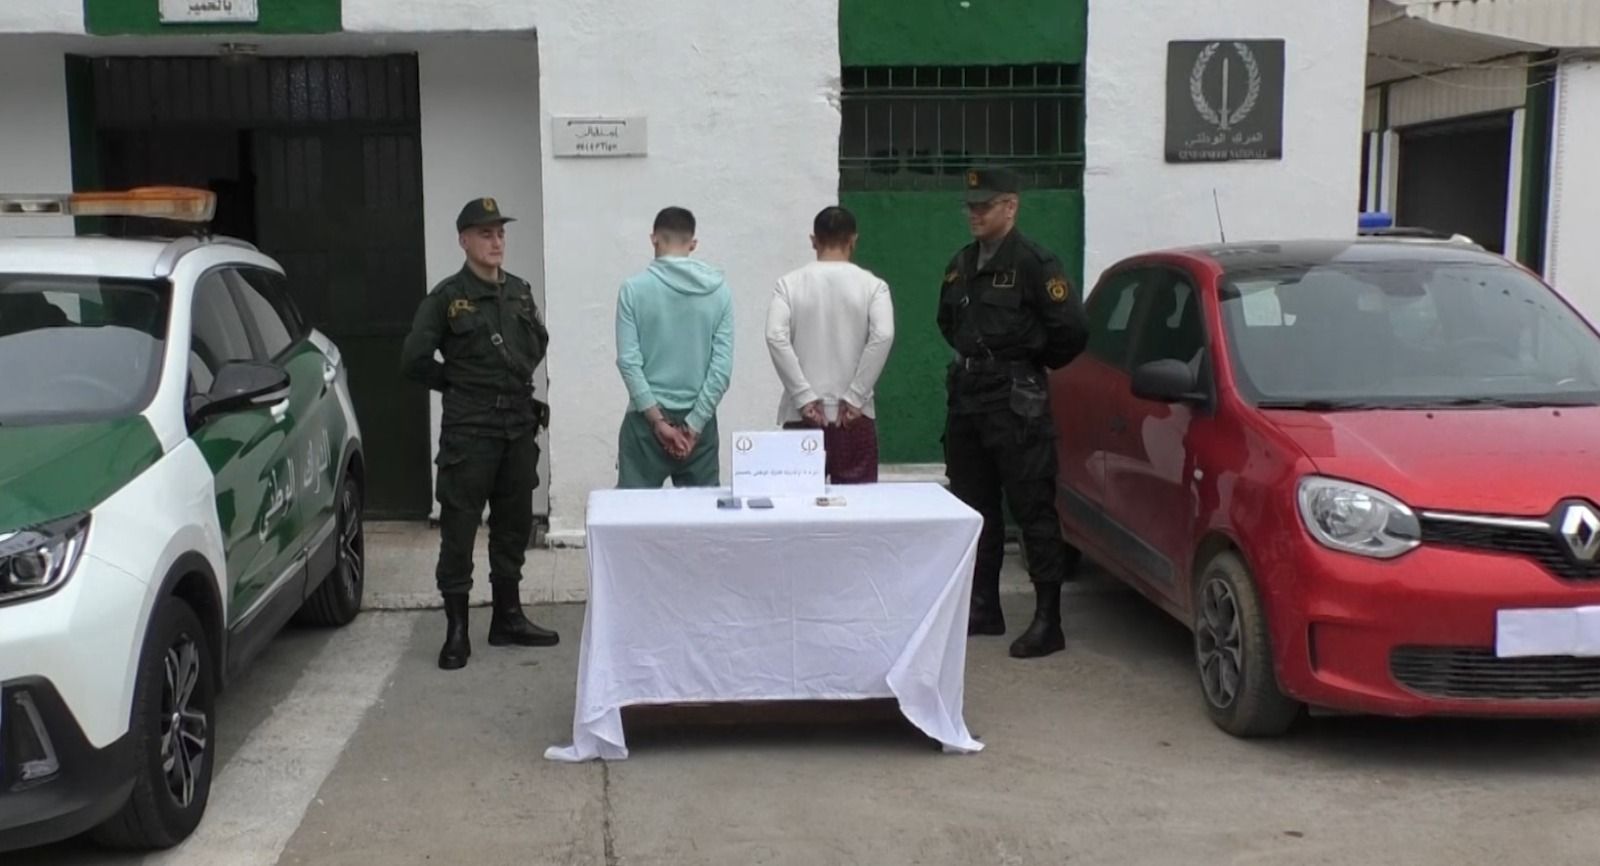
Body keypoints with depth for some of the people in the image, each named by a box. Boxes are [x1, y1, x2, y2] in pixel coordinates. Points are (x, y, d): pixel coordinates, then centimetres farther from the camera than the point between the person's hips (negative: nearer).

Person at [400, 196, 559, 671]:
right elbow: (414, 359, -8)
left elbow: (539, 342, 24)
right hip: (469, 428, -5)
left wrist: (520, 378, 11)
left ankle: (508, 618, 24)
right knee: (459, 528, -2)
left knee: (514, 524, 12)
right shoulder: (447, 296, -6)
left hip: (520, 423, 6)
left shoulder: (519, 291, 10)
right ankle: (456, 630, 5)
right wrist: (458, 385, 0)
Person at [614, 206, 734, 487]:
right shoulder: (719, 289, 0)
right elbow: (723, 366, -5)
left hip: (646, 418, -2)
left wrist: (657, 420, -10)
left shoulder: (634, 288, -5)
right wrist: (694, 424, -6)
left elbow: (628, 361, -11)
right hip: (699, 419, 2)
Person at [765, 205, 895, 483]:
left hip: (802, 414, 1)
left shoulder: (790, 283, 3)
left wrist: (804, 397, -9)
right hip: (855, 414, -1)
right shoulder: (871, 284, 1)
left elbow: (776, 337, -10)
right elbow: (883, 336, -13)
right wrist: (855, 396, -9)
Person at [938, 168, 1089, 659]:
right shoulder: (961, 264, 13)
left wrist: (1030, 364, 0)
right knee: (973, 506, 13)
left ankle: (1048, 620, -1)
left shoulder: (1033, 263, -10)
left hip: (1015, 401, -8)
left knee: (1033, 508, -5)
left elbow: (1073, 329, -15)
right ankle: (983, 608, 23)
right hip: (965, 396, 8)